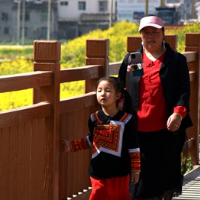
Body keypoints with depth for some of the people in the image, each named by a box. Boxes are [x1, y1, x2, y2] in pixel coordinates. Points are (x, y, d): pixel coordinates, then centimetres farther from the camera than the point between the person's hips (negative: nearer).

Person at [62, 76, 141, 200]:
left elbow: (133, 148, -2)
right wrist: (71, 146, 10)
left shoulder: (126, 120, -7)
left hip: (119, 172, -2)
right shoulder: (94, 119, 2)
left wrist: (135, 170, 0)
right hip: (98, 171, 2)